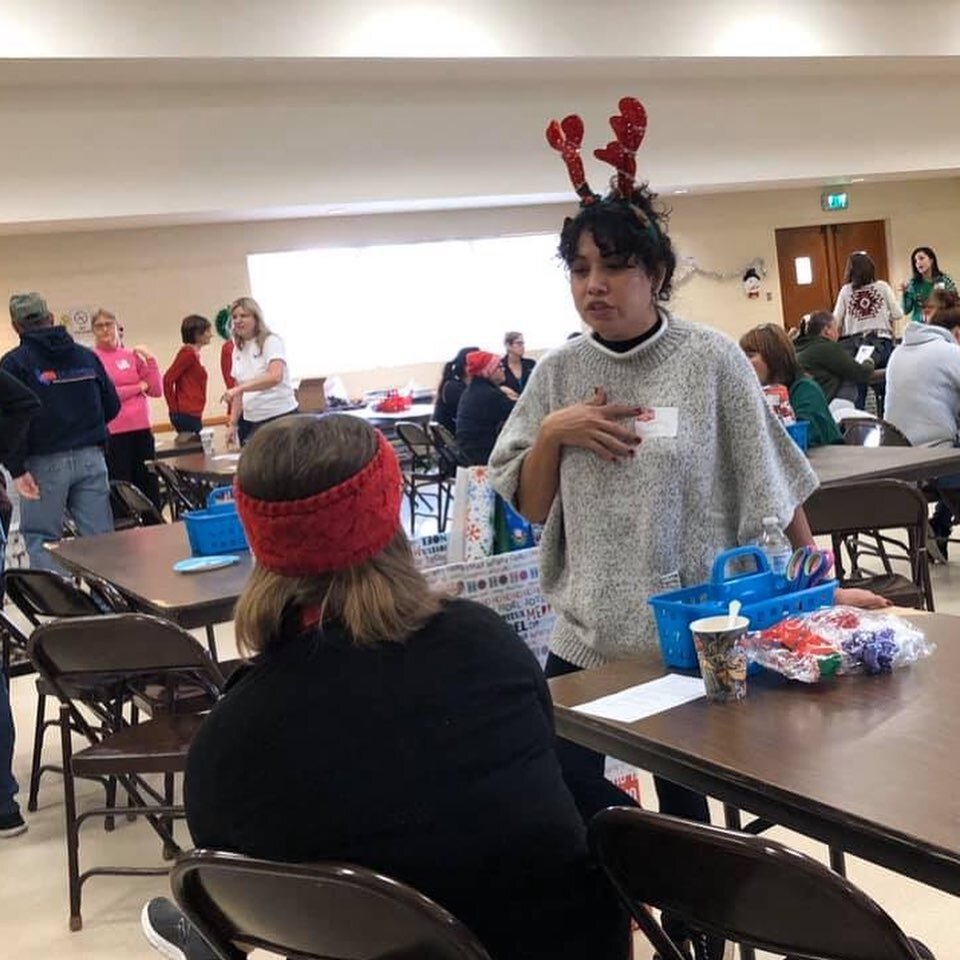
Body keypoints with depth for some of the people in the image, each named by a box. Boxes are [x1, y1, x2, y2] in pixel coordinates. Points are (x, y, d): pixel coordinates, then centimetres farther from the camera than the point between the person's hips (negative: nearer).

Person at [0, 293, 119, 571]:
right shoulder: (87, 356, 9)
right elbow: (112, 405, 12)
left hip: (45, 463, -4)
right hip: (91, 458, 4)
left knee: (41, 541, 5)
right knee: (101, 537, 5)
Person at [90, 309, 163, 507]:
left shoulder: (132, 355, 10)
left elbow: (156, 390, 8)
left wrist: (150, 359, -2)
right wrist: (138, 387, -5)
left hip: (142, 429, 4)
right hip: (113, 434, -4)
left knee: (150, 489, 7)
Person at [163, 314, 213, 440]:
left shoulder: (193, 354, 15)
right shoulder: (188, 353, -11)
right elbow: (168, 379, -17)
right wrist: (174, 409, -11)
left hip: (193, 414, 9)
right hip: (187, 414, -9)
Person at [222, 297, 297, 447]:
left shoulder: (271, 342, -7)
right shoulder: (238, 350, 12)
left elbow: (275, 377, -25)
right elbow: (239, 392, 15)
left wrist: (239, 388, -32)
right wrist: (233, 423, 7)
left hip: (280, 416, -6)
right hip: (251, 421, 6)